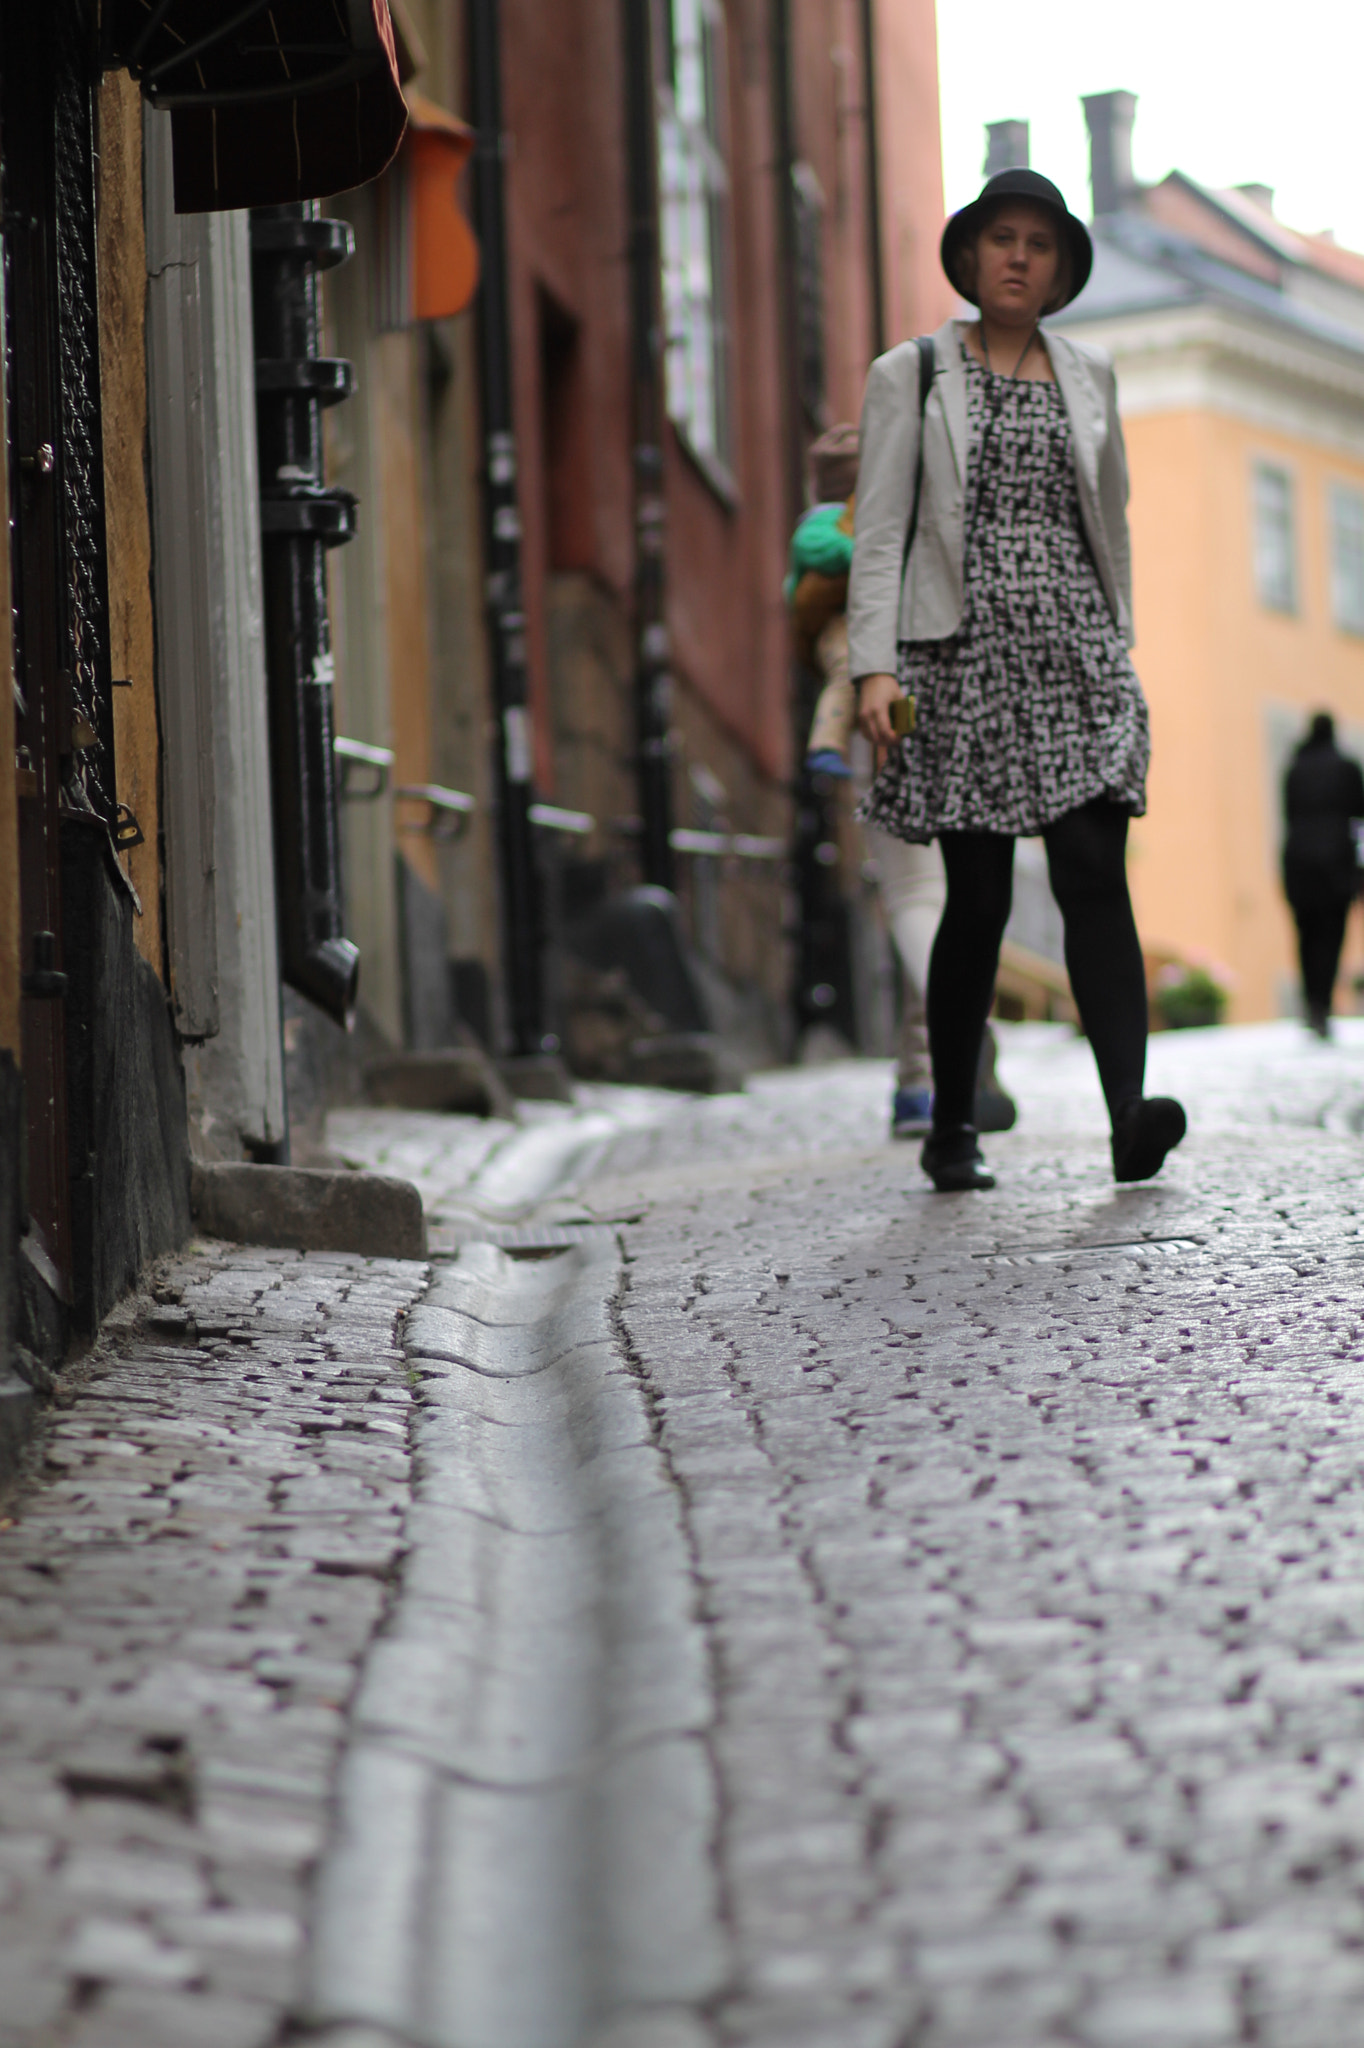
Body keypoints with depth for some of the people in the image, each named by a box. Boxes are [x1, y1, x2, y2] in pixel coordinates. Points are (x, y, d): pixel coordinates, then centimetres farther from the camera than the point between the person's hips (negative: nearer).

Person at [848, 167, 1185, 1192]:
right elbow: (880, 530, 0)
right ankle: (952, 1130, 12)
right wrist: (875, 665, -10)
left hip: (1076, 652, 2)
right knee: (979, 897, -3)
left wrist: (1119, 649, 17)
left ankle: (1130, 1111, -24)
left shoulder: (1090, 375, 15)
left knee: (1094, 874, -14)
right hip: (963, 655, -2)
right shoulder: (910, 375, 5)